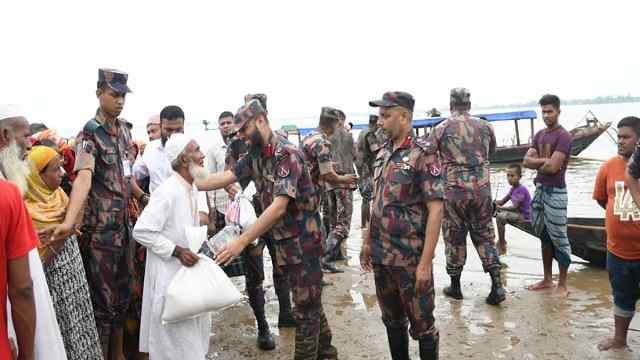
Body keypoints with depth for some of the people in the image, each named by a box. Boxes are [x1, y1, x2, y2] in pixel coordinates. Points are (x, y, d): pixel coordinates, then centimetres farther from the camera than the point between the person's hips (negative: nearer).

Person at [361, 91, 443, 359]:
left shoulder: (423, 154, -13)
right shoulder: (383, 153, 8)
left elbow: (436, 209, -18)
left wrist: (426, 262, -21)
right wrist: (367, 241, 14)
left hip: (410, 258, -6)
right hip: (381, 256, 7)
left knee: (421, 324, 8)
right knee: (391, 320, 19)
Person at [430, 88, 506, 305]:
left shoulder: (441, 129, -4)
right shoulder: (485, 127, 4)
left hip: (453, 190, -2)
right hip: (482, 189, 2)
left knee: (454, 238, 10)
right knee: (484, 236, 13)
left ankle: (455, 286, 21)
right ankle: (497, 285, 7)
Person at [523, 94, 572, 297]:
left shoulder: (564, 136, -12)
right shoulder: (539, 135, 11)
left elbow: (552, 167, -20)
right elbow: (526, 161, 3)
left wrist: (536, 163, -4)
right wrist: (544, 161, -12)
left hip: (556, 192, -8)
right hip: (539, 189, 8)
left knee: (558, 238, -1)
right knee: (544, 236, 14)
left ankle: (563, 284, 10)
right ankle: (547, 279, 26)